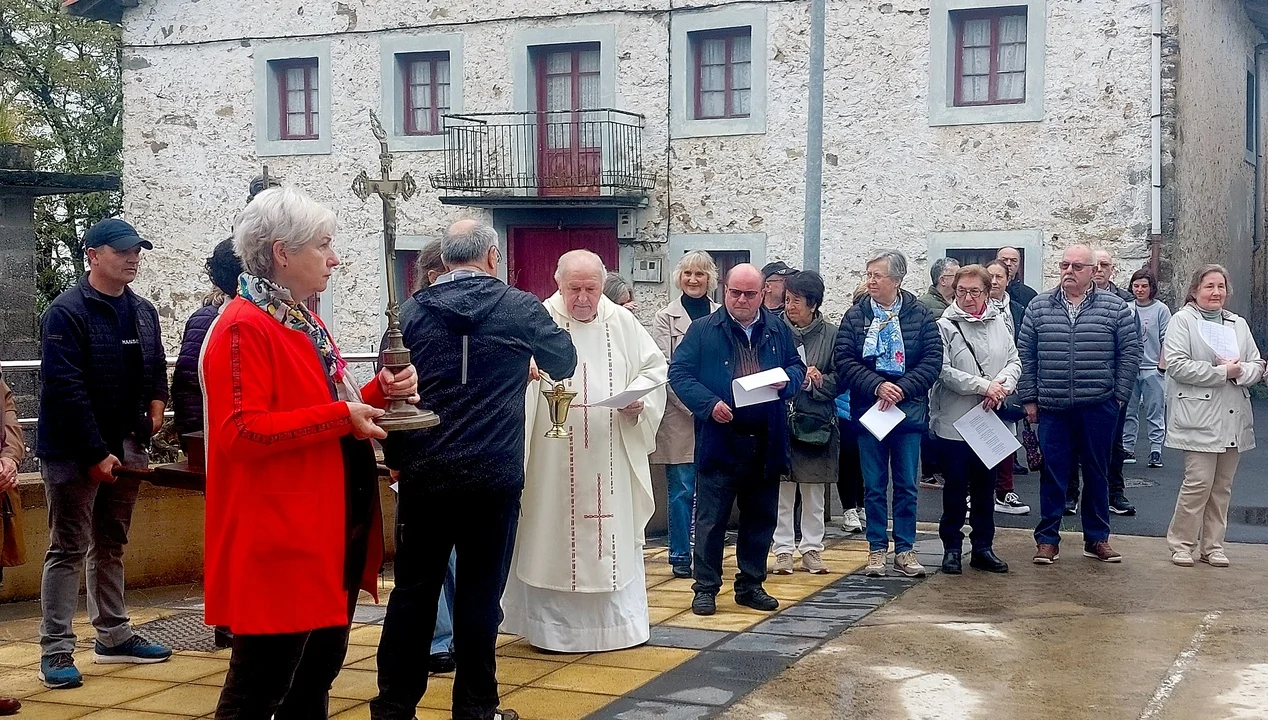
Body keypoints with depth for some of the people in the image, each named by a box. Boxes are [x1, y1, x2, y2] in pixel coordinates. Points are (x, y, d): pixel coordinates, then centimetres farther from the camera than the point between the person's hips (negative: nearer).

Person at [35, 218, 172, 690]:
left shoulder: (143, 312, 10)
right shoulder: (67, 313, -13)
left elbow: (155, 367, 23)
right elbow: (66, 387, -19)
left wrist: (156, 401, 1)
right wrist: (96, 453, -21)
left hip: (126, 446, 7)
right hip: (73, 452, -7)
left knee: (111, 545, 16)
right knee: (69, 549, -3)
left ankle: (114, 636, 25)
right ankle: (56, 651, 2)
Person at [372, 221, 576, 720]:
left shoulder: (412, 310, 2)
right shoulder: (519, 307, 1)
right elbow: (564, 363, 15)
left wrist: (395, 455, 15)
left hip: (424, 473, 2)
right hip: (494, 475, -1)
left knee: (414, 591, 9)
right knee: (480, 593, 6)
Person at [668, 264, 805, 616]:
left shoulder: (777, 329, 10)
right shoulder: (703, 330, -1)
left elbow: (797, 368, 18)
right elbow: (679, 373, -4)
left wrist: (787, 380, -6)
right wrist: (709, 403, -18)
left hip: (766, 443, 4)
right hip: (719, 440, -4)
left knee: (760, 518, 12)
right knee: (711, 519, 0)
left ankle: (751, 585, 24)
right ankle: (706, 588, 9)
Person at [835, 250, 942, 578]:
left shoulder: (920, 315, 1)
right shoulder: (855, 316, 2)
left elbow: (933, 360, -5)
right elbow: (844, 361, -5)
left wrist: (902, 389, -17)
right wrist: (876, 386, -18)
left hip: (909, 409, 0)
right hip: (868, 410, 0)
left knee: (906, 485, 6)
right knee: (874, 485, 6)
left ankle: (904, 550, 15)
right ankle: (877, 549, 14)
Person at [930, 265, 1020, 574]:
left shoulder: (999, 323, 6)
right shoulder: (945, 326, -8)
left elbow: (1014, 361, 6)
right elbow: (944, 371, -15)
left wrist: (1001, 387, -13)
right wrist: (983, 386, -19)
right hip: (955, 422, -4)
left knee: (985, 486, 12)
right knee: (956, 487, 4)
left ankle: (983, 547, 22)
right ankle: (951, 547, 15)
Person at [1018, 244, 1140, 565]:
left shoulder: (1115, 307, 2)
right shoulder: (1039, 307, 5)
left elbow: (1130, 353, 3)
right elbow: (1026, 355, 7)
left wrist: (1119, 395, -2)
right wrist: (1029, 398, 2)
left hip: (1098, 407, 0)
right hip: (1052, 407, 0)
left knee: (1096, 473, 9)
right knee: (1052, 473, 4)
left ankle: (1097, 539, 20)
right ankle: (1047, 539, 12)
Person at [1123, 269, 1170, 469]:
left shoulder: (1161, 309, -2)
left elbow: (1166, 340, -3)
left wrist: (1162, 366, -8)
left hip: (1152, 369, -3)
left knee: (1154, 413, 0)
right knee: (1128, 412, 8)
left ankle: (1156, 452, 4)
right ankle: (1127, 449, 15)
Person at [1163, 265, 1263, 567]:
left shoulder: (1238, 324, 15)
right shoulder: (1183, 320, -2)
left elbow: (1257, 366, 14)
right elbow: (1176, 364, -14)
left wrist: (1239, 371, -9)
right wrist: (1221, 372, -14)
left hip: (1234, 419, 6)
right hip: (1199, 418, -6)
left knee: (1222, 486, 9)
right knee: (1199, 481, -9)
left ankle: (1212, 545, 17)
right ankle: (1181, 543, 5)